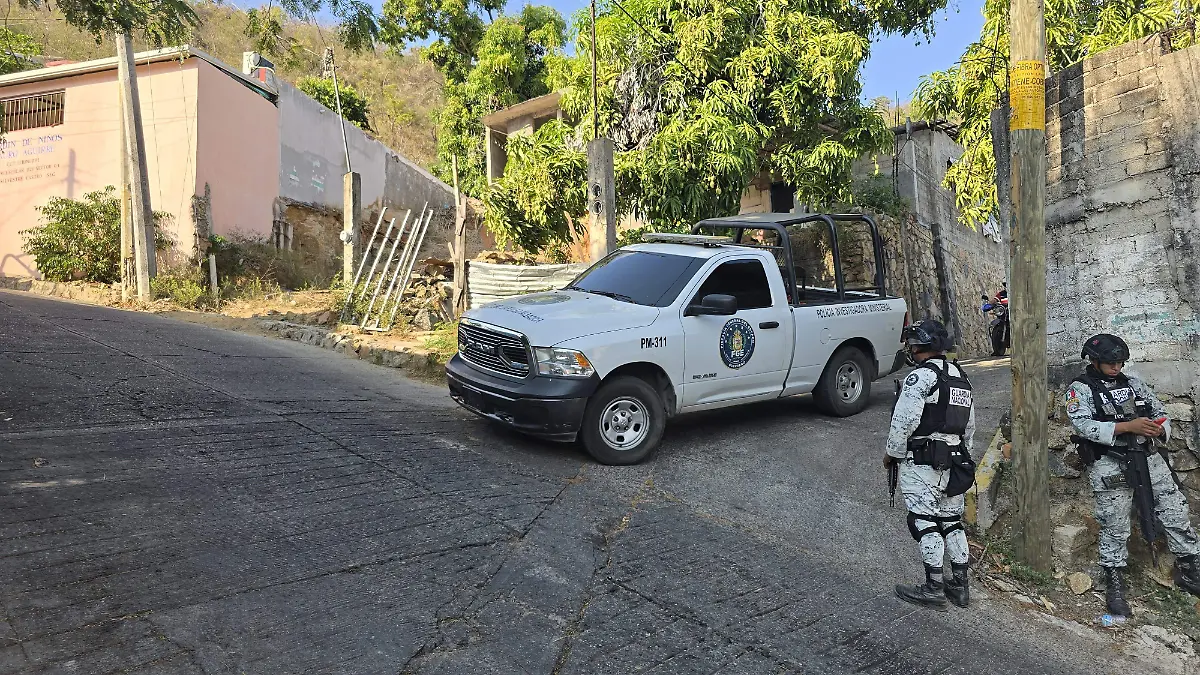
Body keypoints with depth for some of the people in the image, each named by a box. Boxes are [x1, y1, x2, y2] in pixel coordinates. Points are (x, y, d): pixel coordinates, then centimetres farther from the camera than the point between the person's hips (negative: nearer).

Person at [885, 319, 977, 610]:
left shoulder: (921, 376, -14)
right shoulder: (961, 377, 15)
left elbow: (903, 421, -18)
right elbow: (969, 427, 20)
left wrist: (892, 453, -5)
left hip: (921, 463, -9)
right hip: (955, 462, 9)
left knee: (925, 523, -1)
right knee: (951, 521, 15)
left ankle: (934, 589, 4)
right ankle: (959, 585, 22)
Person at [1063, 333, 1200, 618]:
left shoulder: (1133, 384, 13)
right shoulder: (1080, 389, -3)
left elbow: (1161, 411, 15)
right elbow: (1084, 426, -16)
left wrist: (1160, 428, -9)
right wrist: (1128, 426, -24)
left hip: (1147, 456, 5)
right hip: (1109, 464, -5)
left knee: (1176, 511, 4)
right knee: (1114, 526, -2)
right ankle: (1115, 583, 11)